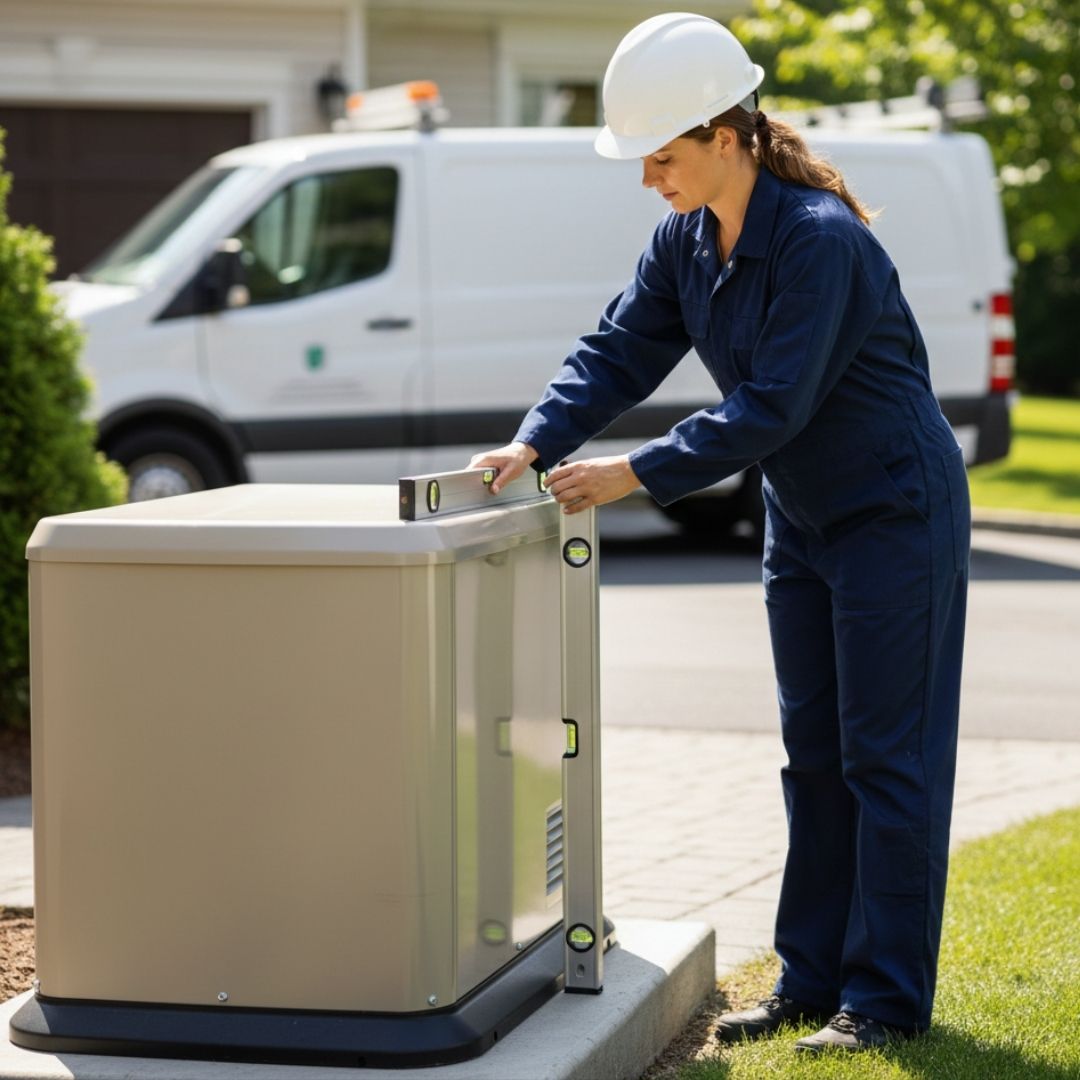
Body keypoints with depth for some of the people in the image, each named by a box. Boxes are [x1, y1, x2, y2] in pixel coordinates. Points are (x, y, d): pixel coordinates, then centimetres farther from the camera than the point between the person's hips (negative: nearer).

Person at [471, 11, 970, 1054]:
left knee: (885, 756, -2)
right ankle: (813, 978, 20)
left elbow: (771, 406, -29)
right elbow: (618, 350, -2)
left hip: (895, 513, -8)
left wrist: (636, 472, -28)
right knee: (813, 752, 12)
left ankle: (885, 998, 5)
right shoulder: (685, 241, -1)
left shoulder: (821, 241, -26)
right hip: (802, 519, 9)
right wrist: (535, 444, -18)